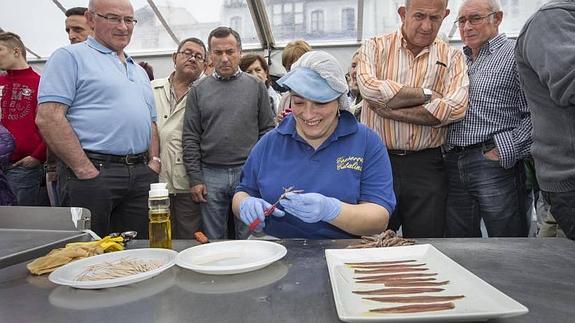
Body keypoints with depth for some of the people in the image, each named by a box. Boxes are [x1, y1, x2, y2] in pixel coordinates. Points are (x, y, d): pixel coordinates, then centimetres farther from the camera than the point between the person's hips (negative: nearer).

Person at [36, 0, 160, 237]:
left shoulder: (139, 71, 22)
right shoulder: (70, 57, 0)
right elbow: (48, 118, -11)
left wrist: (154, 161, 8)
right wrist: (86, 171, -15)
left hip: (142, 174, 6)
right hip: (96, 173, -6)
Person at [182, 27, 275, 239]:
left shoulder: (256, 87, 5)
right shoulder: (198, 90, 7)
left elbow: (267, 131, 4)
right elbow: (191, 138, 4)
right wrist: (195, 178, -2)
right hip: (211, 175, 1)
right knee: (213, 240, 11)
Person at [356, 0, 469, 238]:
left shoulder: (452, 58, 8)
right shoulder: (375, 47, 6)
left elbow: (455, 108, -10)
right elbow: (370, 89, -16)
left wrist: (389, 109, -14)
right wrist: (427, 94, -8)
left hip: (426, 167, 1)